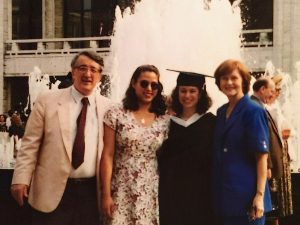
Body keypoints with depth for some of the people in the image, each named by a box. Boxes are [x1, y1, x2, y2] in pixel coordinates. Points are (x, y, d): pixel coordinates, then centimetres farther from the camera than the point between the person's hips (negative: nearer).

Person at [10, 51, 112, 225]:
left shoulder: (108, 107, 5)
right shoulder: (47, 101, 0)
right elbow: (30, 144, -1)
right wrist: (21, 179, -8)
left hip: (92, 191, 2)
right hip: (52, 191, -2)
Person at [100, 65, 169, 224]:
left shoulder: (164, 121, 4)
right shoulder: (116, 114, -3)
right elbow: (107, 156, -4)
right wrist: (106, 194, -8)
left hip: (152, 194, 2)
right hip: (122, 192, -2)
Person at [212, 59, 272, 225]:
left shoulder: (253, 111, -8)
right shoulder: (221, 112, 12)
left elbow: (262, 155, -13)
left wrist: (260, 195, -19)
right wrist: (216, 195, 14)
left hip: (246, 197, -6)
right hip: (223, 196, 7)